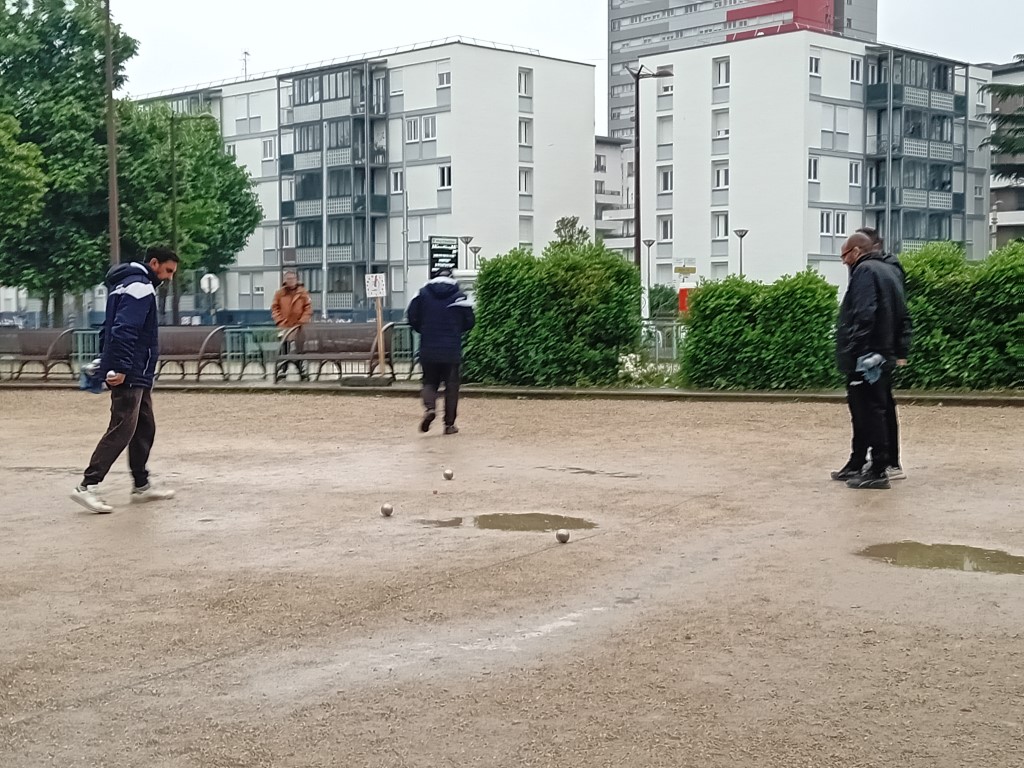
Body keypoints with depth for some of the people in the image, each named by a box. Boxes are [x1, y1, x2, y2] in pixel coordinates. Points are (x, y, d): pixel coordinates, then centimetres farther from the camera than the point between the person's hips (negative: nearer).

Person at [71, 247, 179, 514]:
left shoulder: (127, 284, 19)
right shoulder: (140, 287, -13)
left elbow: (110, 327, 22)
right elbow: (124, 330, -23)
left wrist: (106, 362, 22)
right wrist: (119, 368, -28)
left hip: (136, 375, 11)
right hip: (129, 374, -11)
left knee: (145, 428, 14)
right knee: (122, 430, -11)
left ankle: (141, 486, 20)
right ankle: (87, 486, -12)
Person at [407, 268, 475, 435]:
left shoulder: (423, 293, 3)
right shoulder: (459, 296, -1)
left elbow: (412, 318, 2)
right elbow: (469, 321, 1)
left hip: (428, 348, 1)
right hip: (452, 350, -1)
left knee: (429, 382, 15)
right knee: (451, 386, 8)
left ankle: (429, 407, -14)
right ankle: (449, 424, 7)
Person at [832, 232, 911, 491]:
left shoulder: (865, 271, -11)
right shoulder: (890, 271, 19)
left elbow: (863, 315, -22)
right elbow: (901, 316, 20)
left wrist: (853, 351, -23)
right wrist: (900, 350, 19)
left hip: (865, 359, -10)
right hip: (884, 357, 10)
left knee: (869, 413, -7)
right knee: (863, 412, 17)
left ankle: (878, 472, -6)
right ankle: (856, 465, 26)